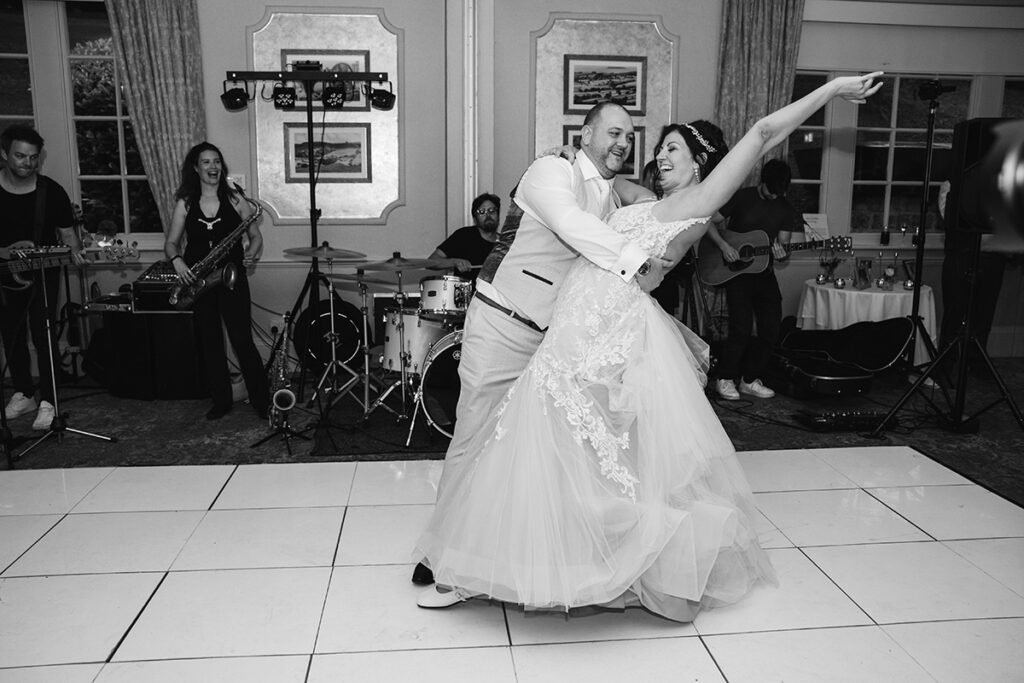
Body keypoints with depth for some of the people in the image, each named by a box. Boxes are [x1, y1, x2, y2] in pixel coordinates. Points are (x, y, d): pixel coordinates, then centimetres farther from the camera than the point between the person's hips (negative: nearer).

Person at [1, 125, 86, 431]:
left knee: (42, 334, -10)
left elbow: (67, 232, 1)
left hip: (42, 272, -2)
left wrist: (74, 251, -18)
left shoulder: (52, 192, -7)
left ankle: (47, 402, -2)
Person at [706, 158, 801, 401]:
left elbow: (783, 243, 5)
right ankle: (725, 379, 3)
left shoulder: (786, 209, 6)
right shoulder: (741, 198, -5)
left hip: (764, 273, 5)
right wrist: (723, 246, -19)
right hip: (736, 271, -5)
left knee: (771, 330, 0)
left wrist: (780, 252, -20)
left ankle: (750, 380, 15)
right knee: (742, 328, -15)